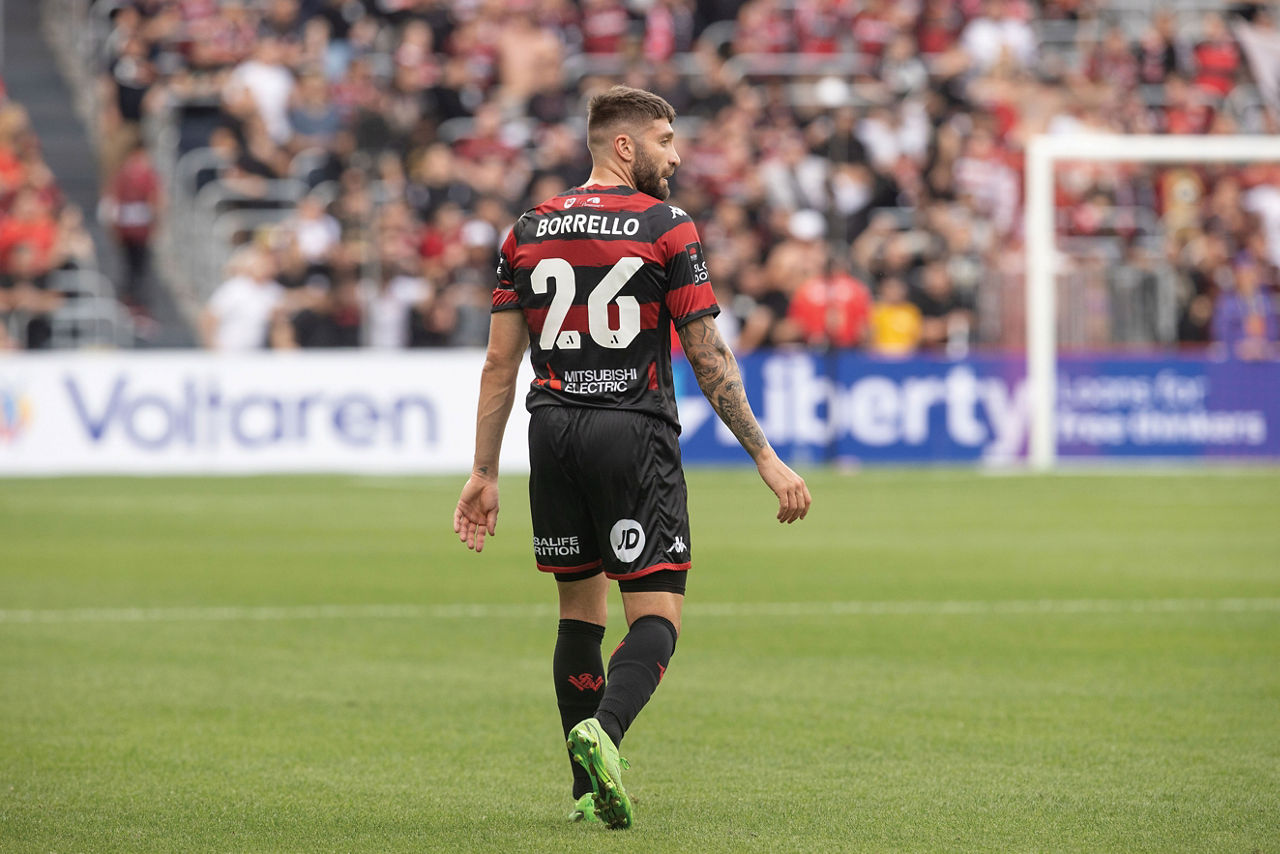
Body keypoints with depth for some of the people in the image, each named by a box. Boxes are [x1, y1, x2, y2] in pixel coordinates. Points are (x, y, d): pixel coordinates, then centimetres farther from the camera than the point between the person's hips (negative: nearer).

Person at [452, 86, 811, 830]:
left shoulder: (530, 231, 9)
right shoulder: (667, 229, -4)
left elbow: (501, 360, 8)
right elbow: (709, 357, -6)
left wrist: (485, 473, 11)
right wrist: (767, 459, -1)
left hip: (553, 433, 5)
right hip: (635, 434, -5)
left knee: (580, 612, 16)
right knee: (657, 616, -4)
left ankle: (590, 787, 15)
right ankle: (602, 732, -30)